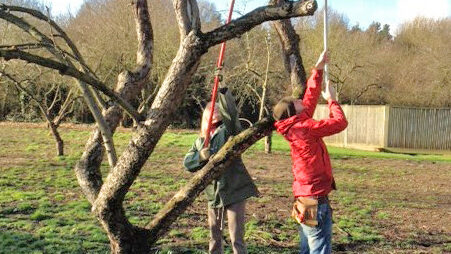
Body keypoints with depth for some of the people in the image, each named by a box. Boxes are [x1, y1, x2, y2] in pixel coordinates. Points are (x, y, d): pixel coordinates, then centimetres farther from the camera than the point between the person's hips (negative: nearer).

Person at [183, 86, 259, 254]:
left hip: (235, 193, -6)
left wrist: (223, 90, -31)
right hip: (214, 195, 6)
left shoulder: (227, 130, -5)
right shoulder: (201, 140, 10)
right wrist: (200, 156, -15)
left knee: (236, 239, -3)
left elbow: (231, 112, -25)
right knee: (214, 236, 20)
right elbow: (187, 163, 4)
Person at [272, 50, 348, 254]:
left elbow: (310, 98, 17)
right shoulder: (304, 128, -17)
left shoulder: (296, 127, 8)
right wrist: (331, 100, 4)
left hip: (305, 200, 10)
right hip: (315, 202, -10)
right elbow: (340, 122, -12)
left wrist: (318, 69, 18)